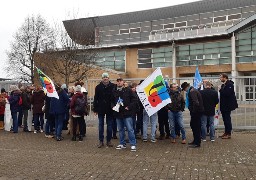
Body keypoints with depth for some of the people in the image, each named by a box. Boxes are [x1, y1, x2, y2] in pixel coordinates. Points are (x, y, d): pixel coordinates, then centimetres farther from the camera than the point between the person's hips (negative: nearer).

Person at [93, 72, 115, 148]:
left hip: (110, 109, -1)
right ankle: (101, 141, 14)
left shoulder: (113, 86, -3)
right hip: (101, 109, 1)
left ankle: (109, 141, 18)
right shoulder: (98, 87, 1)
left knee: (109, 126, 8)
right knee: (101, 125, 6)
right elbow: (95, 99, 2)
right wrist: (95, 109, -2)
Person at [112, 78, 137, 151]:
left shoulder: (128, 90, -3)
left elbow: (134, 99, -4)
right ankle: (122, 144, 26)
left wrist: (129, 107, -11)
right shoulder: (114, 91, 7)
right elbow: (111, 101, 18)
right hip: (118, 113, 4)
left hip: (127, 113, -4)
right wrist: (113, 106, -1)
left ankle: (133, 144, 5)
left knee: (130, 129, -3)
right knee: (120, 129, 14)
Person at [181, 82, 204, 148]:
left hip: (196, 111, -11)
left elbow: (196, 102, -28)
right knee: (193, 125, 18)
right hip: (196, 111, 11)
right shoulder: (192, 90, 15)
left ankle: (197, 143, 5)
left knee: (196, 126, -3)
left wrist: (193, 111, -19)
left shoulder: (192, 91, -18)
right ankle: (195, 141, 29)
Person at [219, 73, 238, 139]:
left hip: (228, 105, -9)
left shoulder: (230, 84, -14)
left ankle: (229, 134, 3)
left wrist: (221, 90, -15)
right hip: (224, 105, 9)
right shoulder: (223, 85, 13)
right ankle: (226, 132, 24)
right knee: (225, 119, 14)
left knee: (227, 119, -4)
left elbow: (227, 93, -25)